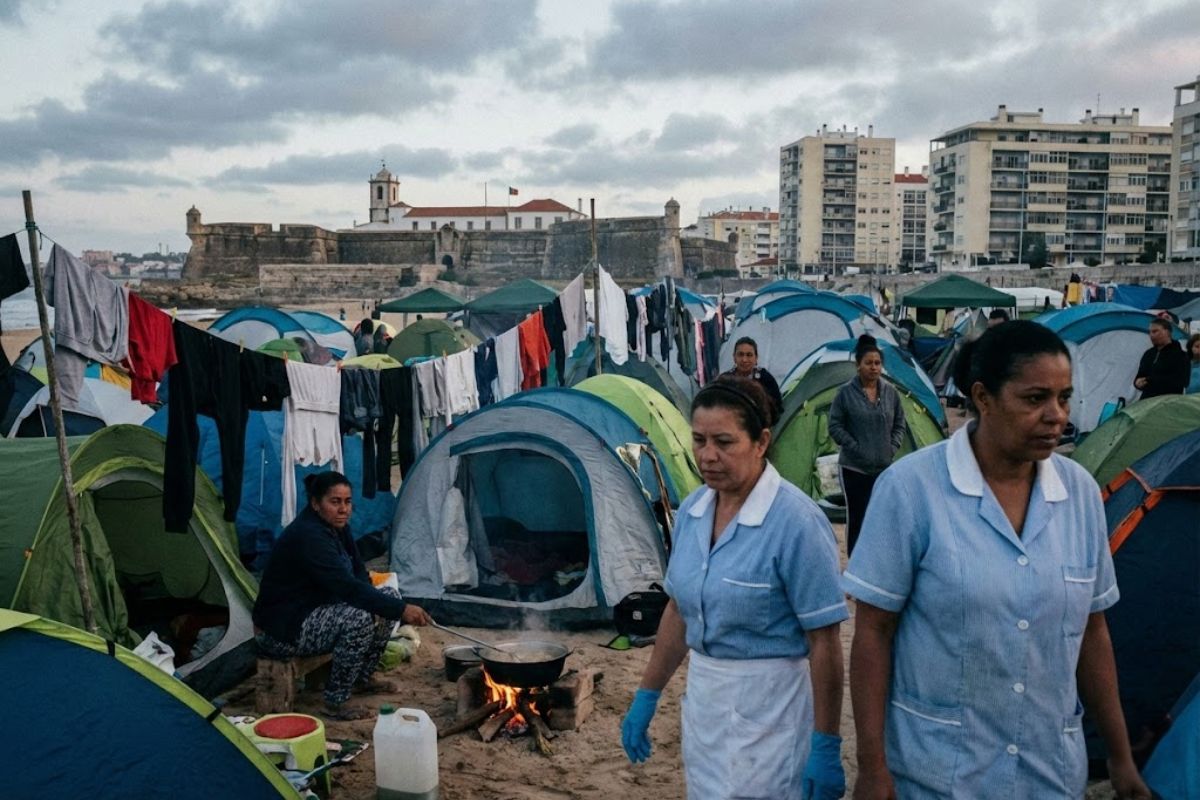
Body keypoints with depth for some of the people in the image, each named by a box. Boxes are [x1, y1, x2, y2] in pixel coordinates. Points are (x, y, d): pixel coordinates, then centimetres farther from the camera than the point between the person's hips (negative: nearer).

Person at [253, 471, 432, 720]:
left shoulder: (337, 527, 2)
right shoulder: (308, 536, -27)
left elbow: (358, 573, 9)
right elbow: (347, 586, -35)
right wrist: (401, 609, -37)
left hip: (320, 607, 10)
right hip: (284, 627, -10)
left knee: (388, 596, 0)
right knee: (360, 618, -30)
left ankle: (361, 679, 14)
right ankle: (335, 703, -15)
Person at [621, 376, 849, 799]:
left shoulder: (796, 522, -21)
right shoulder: (691, 510, 0)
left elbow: (824, 642, -17)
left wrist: (826, 747, -15)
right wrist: (646, 696, 13)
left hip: (769, 703, -7)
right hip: (702, 695, 7)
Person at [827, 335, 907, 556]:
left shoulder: (890, 392, 4)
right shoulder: (846, 392, -7)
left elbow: (900, 424, 13)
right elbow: (835, 427, -5)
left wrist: (893, 448, 0)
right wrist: (856, 448, -10)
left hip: (885, 467, 4)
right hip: (854, 467, -4)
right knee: (857, 518, -2)